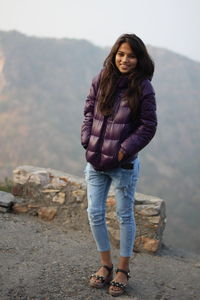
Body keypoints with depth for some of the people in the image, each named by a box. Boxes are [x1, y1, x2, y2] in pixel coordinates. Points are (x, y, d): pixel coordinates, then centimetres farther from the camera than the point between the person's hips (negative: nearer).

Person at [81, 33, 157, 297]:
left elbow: (148, 126, -8)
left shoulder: (143, 87, -9)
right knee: (95, 214, 9)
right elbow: (89, 110, 9)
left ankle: (123, 270, 25)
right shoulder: (102, 79, 2)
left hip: (124, 164, -4)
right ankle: (106, 265, 28)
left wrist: (123, 151, -13)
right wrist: (87, 140, -3)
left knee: (125, 216, 9)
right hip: (95, 161, 4)